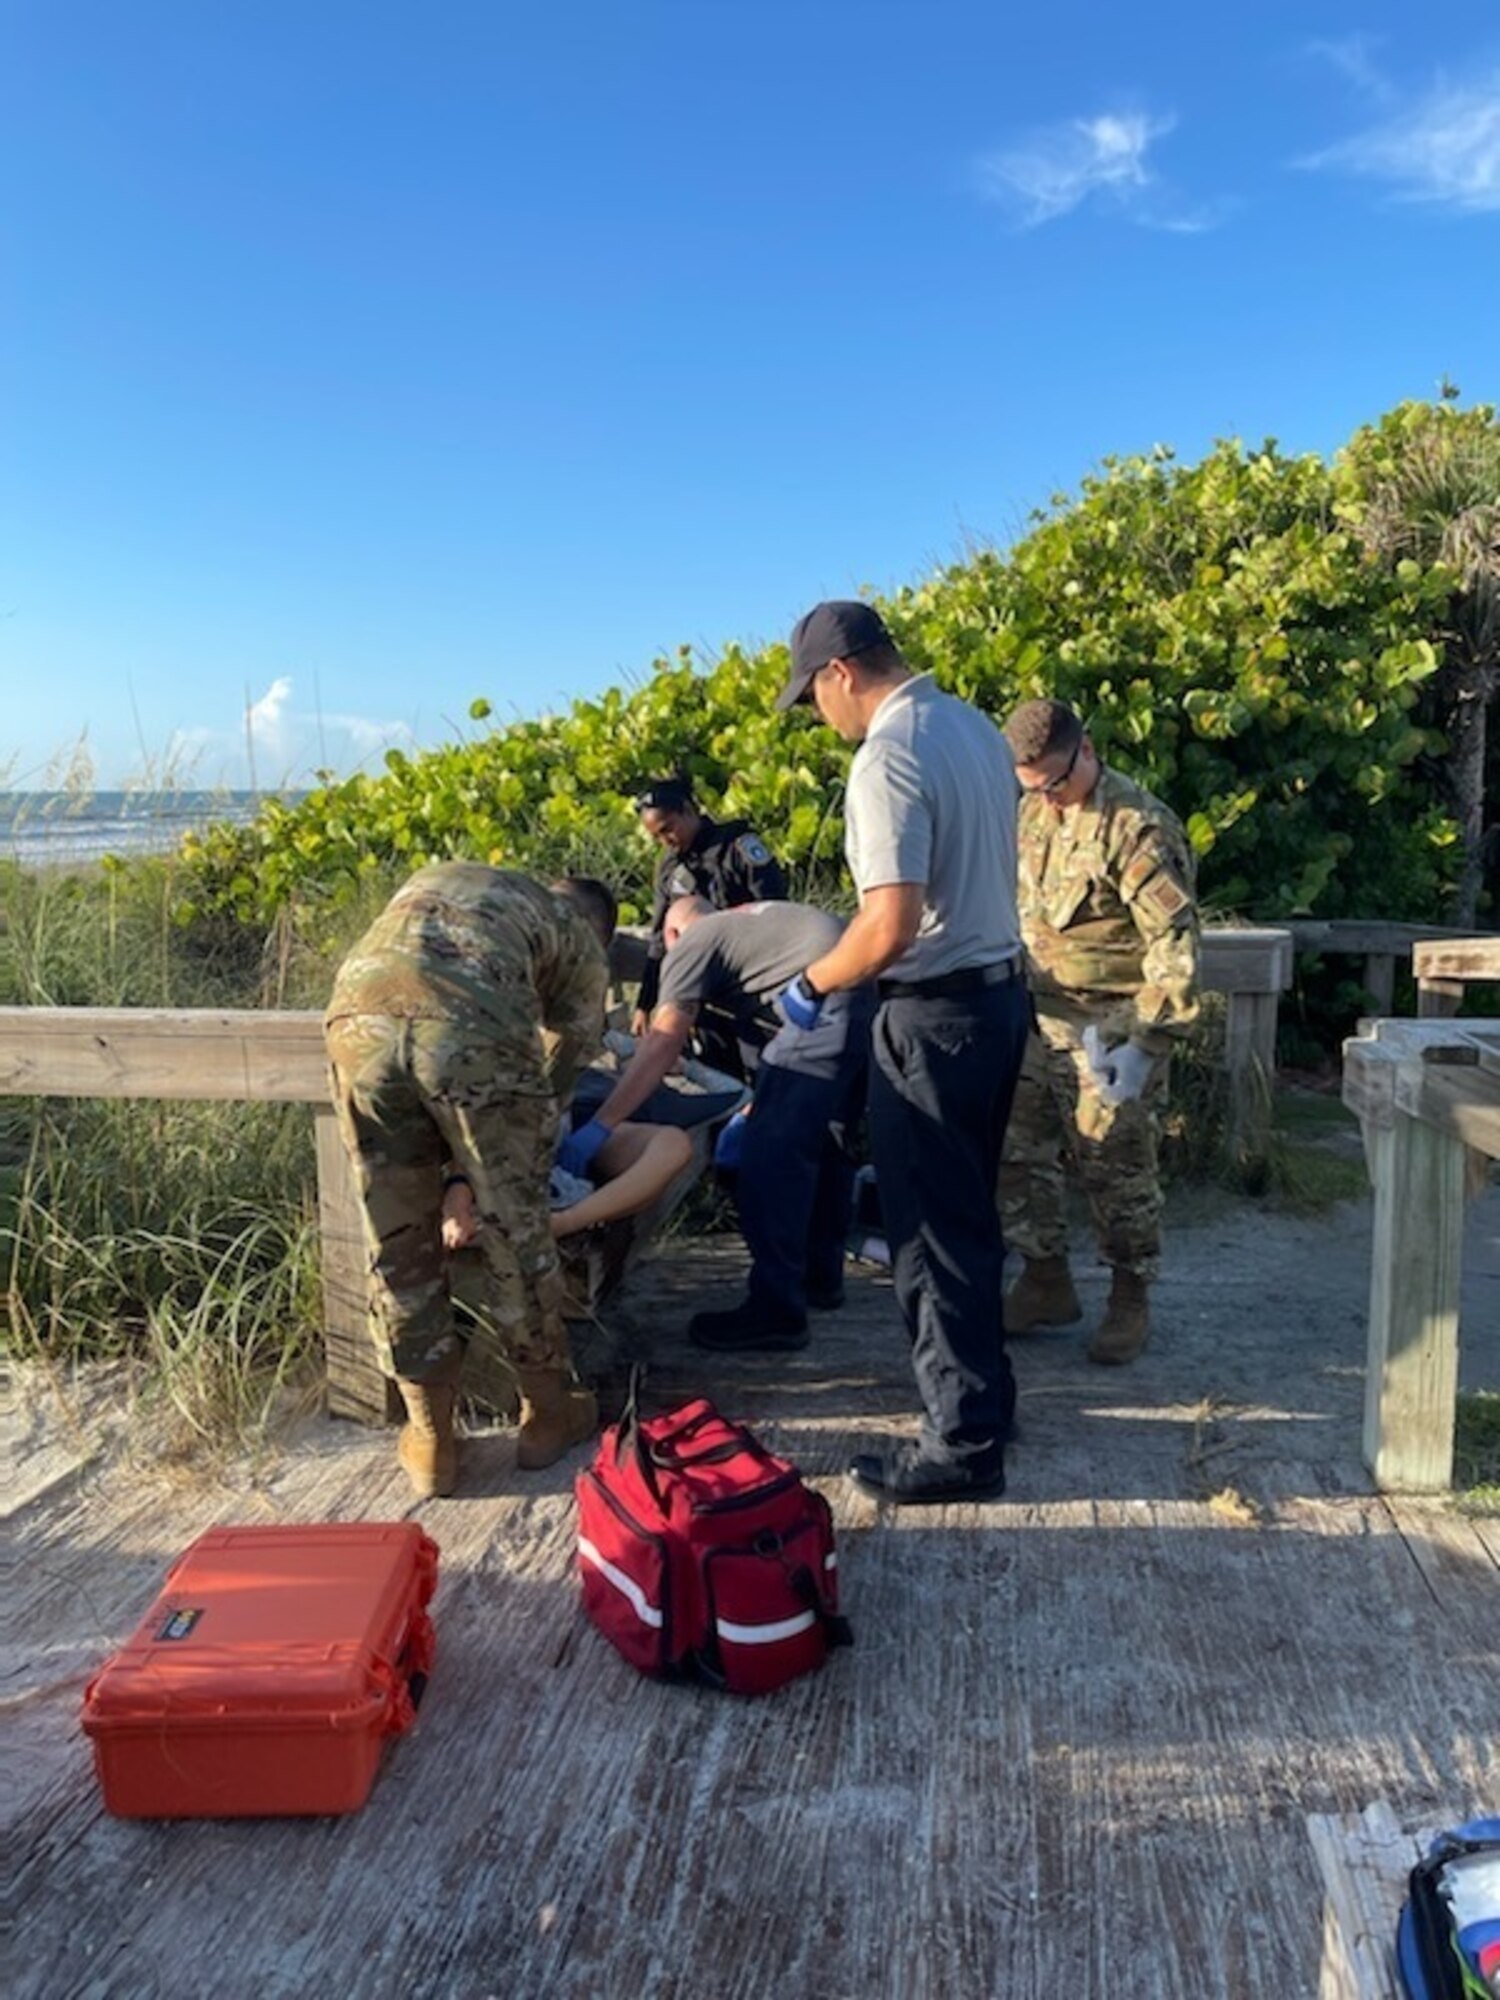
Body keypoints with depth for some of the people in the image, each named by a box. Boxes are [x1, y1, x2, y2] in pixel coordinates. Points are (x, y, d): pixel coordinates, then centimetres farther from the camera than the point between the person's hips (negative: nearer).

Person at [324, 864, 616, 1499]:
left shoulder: (440, 878, 42)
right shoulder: (582, 944, 30)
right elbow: (564, 1062, 30)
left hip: (360, 1015, 4)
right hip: (473, 1030, -3)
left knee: (398, 1243, 17)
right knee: (514, 1233, 16)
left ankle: (430, 1438, 30)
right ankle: (548, 1411, 34)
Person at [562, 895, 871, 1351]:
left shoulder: (692, 942, 8)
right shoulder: (748, 921, 33)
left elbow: (662, 1044, -4)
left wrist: (599, 1127, -5)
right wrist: (756, 1110, 34)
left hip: (829, 1007, -10)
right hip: (872, 992, 10)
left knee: (769, 1158, -5)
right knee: (824, 1146, 23)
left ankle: (775, 1311, -2)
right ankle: (820, 1276, 37)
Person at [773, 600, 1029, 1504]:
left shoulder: (887, 759, -20)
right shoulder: (975, 726, 9)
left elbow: (890, 928, -27)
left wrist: (812, 983, -10)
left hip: (936, 1013, -9)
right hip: (999, 989, 9)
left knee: (935, 1228, 1)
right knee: (969, 1214, 20)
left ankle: (965, 1443, 11)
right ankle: (984, 1391, 34)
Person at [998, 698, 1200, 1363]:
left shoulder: (1139, 827, -15)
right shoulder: (1030, 814, 8)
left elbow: (1176, 945, -18)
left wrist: (1145, 1045, -22)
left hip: (1109, 1027, -7)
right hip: (1036, 1017, 7)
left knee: (1116, 1168, 2)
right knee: (1018, 1152, 10)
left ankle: (1130, 1301, 20)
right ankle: (1047, 1282, 26)